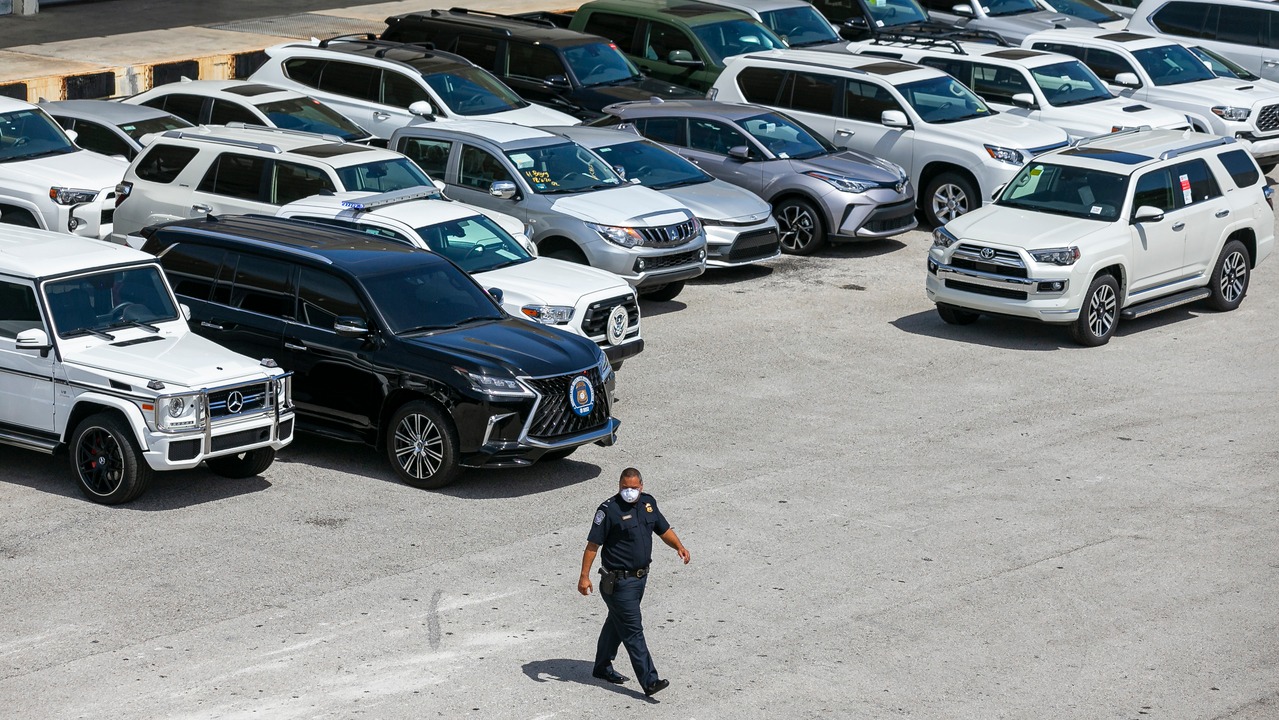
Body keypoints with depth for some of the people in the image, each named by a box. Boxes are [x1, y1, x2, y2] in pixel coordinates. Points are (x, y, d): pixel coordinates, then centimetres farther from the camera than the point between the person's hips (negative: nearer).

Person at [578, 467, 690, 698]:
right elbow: (593, 544, -14)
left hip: (640, 576, 8)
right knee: (633, 630, -7)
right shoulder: (609, 510, -17)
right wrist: (584, 576, -16)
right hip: (618, 581, -8)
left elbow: (664, 530, 15)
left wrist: (679, 546, -4)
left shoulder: (648, 503, 5)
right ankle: (649, 681, -9)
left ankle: (603, 667, 38)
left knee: (617, 623, 22)